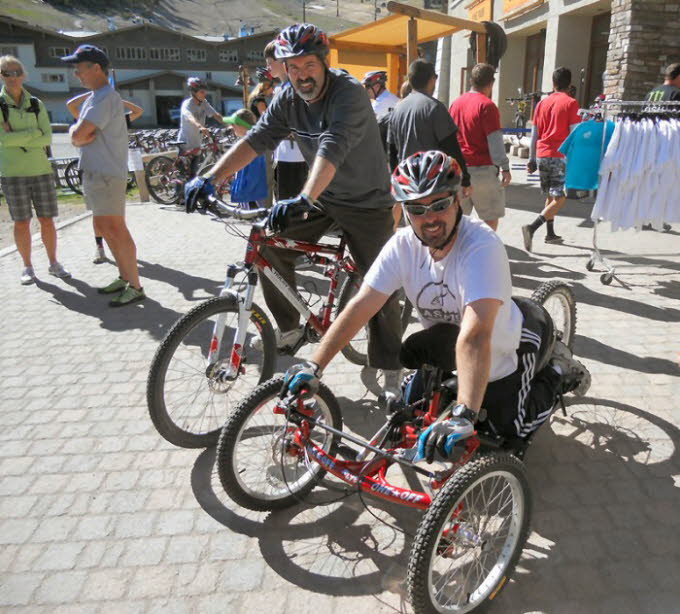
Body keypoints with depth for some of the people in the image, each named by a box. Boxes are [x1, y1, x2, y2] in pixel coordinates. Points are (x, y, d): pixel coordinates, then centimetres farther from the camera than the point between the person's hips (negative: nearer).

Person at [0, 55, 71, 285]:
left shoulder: (36, 105, 8)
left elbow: (47, 138, -2)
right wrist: (34, 132, -8)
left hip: (41, 169, 2)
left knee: (47, 220, 4)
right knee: (22, 222, 3)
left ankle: (54, 263, 16)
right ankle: (27, 267, 14)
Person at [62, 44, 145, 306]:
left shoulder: (105, 98, -15)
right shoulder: (93, 97, 18)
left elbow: (77, 135, -23)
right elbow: (77, 138, 14)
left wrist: (75, 131, -1)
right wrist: (80, 134, -8)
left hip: (107, 174, -11)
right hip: (94, 172, 11)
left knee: (115, 229, -9)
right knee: (103, 227, 15)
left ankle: (135, 287, -4)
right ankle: (124, 277, 25)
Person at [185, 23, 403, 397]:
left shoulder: (349, 94, -23)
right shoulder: (288, 99, -3)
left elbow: (332, 148, -39)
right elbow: (256, 140, -11)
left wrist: (304, 198, -54)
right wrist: (210, 177, -23)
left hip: (367, 202, -5)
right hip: (322, 197, 6)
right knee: (269, 244, -8)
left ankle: (391, 370, 10)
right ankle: (289, 329, 10)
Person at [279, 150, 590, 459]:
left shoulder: (482, 245, -36)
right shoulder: (403, 244, -19)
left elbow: (475, 336, -47)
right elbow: (359, 306, -21)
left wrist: (463, 416, -54)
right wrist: (313, 366, -28)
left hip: (501, 352, -5)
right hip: (447, 349, 5)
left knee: (509, 429, 3)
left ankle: (557, 370, 26)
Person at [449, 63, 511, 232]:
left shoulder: (456, 103, 11)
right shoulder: (487, 105, -10)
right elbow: (495, 140, -13)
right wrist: (505, 168, -9)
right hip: (482, 169, -6)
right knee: (491, 217, 3)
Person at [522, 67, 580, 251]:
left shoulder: (542, 103, 11)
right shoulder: (571, 103, -4)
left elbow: (534, 134, 12)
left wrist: (531, 159, 17)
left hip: (542, 155, 6)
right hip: (560, 156, -6)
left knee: (550, 196, 19)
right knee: (559, 199, -5)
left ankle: (550, 233, 23)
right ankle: (532, 228, -23)